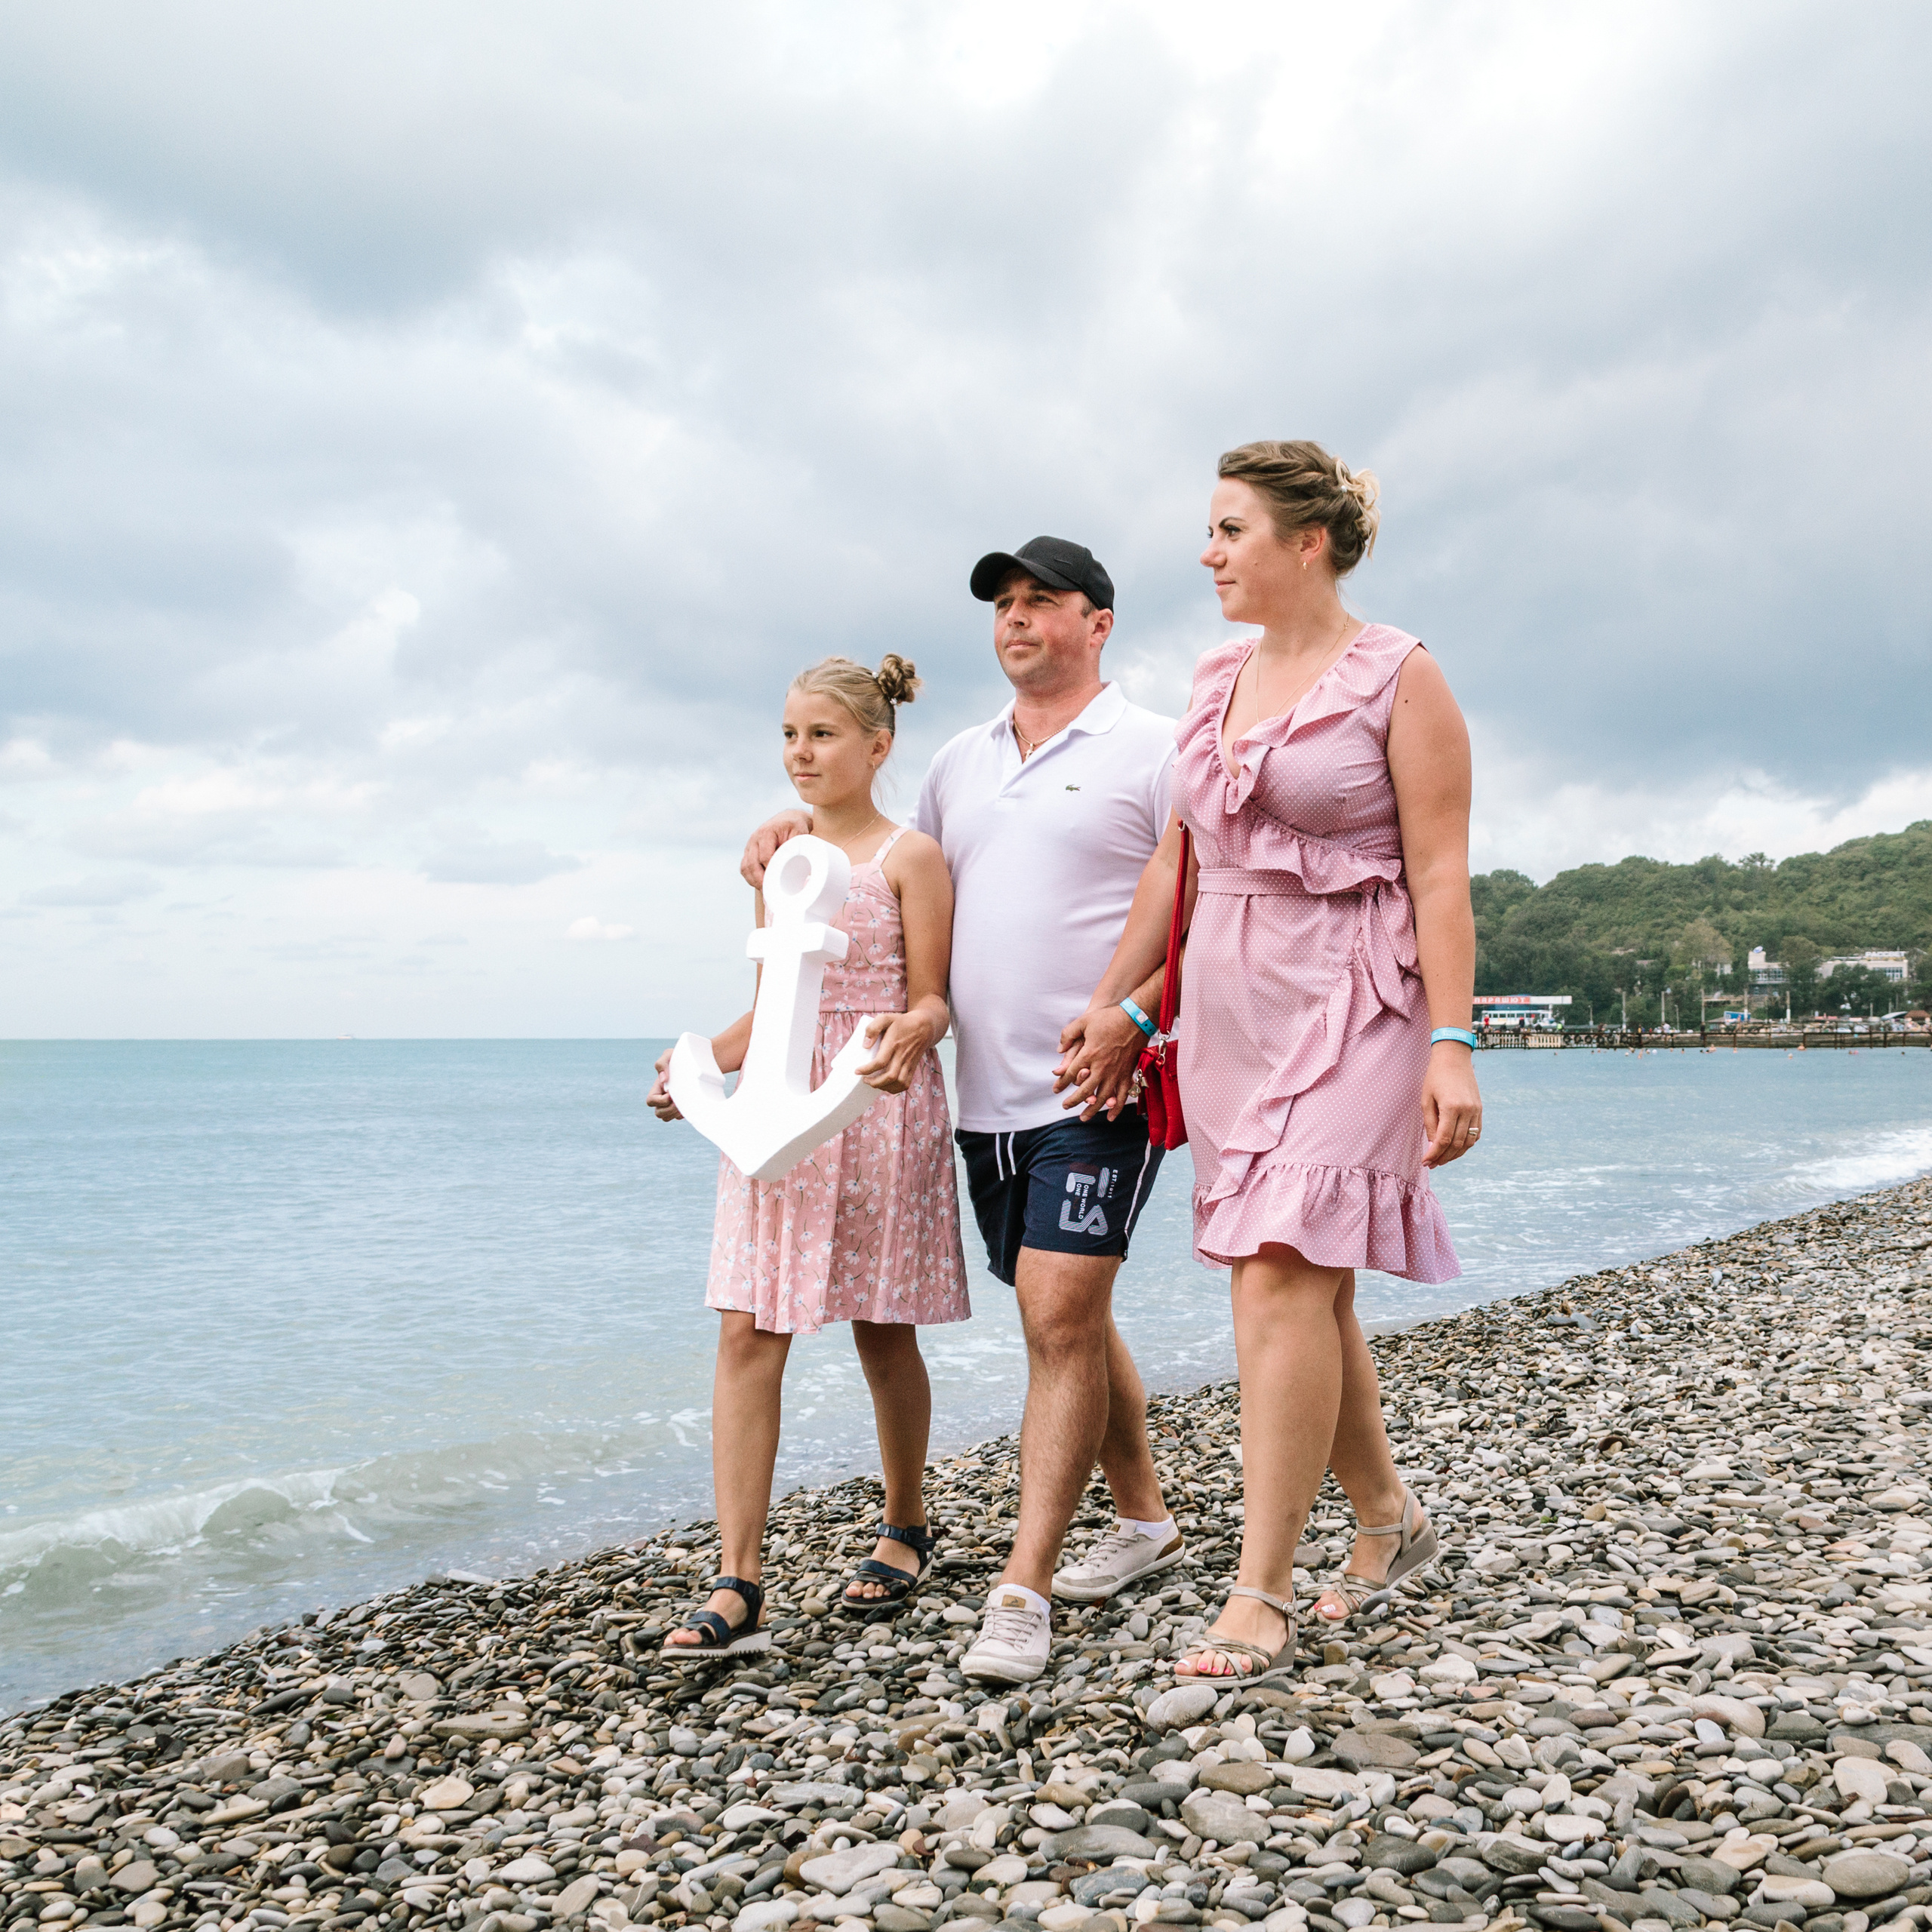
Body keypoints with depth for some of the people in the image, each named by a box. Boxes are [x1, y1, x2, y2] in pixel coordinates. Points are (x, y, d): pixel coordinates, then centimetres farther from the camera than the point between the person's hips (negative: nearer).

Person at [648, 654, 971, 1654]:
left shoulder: (911, 858, -3)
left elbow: (932, 1001, -5)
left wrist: (908, 1034, -27)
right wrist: (701, 1065, 1)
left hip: (879, 1111, -4)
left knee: (883, 1332, 8)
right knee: (747, 1335, -5)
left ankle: (905, 1526, 31)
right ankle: (736, 1584, -5)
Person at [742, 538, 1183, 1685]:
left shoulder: (1152, 750, -2)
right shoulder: (962, 764, 16)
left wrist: (1135, 1012, -20)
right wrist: (806, 832, 11)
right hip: (989, 1095, 7)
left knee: (1061, 1314, -12)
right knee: (1064, 1319, 13)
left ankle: (1023, 1591, -8)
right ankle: (1146, 1520, 30)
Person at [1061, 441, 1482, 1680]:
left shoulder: (1401, 678, -5)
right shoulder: (1218, 681, 14)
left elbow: (1441, 872, -9)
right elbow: (1177, 860, 17)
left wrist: (1452, 1042, -16)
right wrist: (1115, 1004, 15)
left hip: (1349, 1003, -6)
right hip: (1225, 1004, 7)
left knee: (1286, 1276, -12)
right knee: (1303, 1284, 10)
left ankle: (1262, 1597, -5)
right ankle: (1389, 1518, 30)